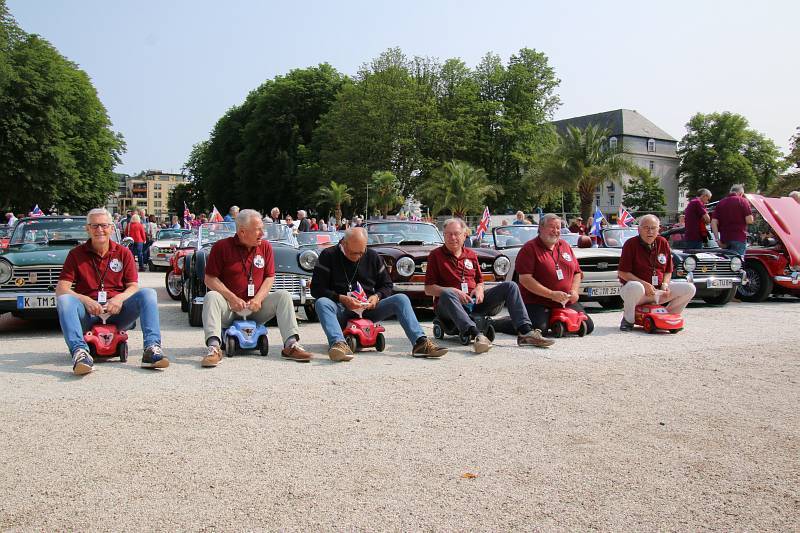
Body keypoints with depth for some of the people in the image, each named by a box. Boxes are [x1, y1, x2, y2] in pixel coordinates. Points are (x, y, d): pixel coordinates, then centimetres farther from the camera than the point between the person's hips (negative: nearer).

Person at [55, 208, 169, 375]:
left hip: (116, 312, 1)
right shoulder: (76, 254, 7)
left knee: (148, 294, -23)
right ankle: (80, 352, -47)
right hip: (88, 315, -1)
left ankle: (152, 349, -38)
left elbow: (133, 286, 4)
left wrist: (119, 298, -20)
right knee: (64, 300, -30)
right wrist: (85, 300, -22)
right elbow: (61, 288, -3)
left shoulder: (123, 253, 10)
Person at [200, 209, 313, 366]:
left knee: (284, 296, -17)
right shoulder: (221, 247, -6)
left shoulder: (265, 246, 5)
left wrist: (258, 298, -13)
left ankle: (291, 344, -27)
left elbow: (269, 277, 5)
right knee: (211, 297, -31)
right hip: (229, 307, -2)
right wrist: (232, 298, -19)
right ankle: (214, 348, -42)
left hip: (256, 307, 3)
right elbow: (209, 279, -7)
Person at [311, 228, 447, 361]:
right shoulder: (328, 255, -1)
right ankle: (338, 344, -58)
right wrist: (341, 298, -20)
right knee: (321, 303, -35)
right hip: (341, 311, -2)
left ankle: (420, 342, -34)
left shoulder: (373, 257, 10)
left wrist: (377, 296, -8)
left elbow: (387, 285, 15)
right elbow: (316, 289, -6)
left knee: (401, 299, -19)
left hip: (368, 310, 3)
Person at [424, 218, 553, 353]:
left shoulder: (471, 255, 17)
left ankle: (525, 332, -21)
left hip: (473, 302, 5)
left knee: (510, 286, -8)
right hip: (447, 306, -5)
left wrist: (479, 289, -2)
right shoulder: (435, 255, 2)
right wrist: (454, 292, -18)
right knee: (447, 294, -41)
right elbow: (428, 289, -4)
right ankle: (476, 335, -56)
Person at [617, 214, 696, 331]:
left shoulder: (663, 243, 7)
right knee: (636, 287, -42)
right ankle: (628, 319, -15)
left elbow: (668, 270, 15)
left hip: (658, 291, 6)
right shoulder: (631, 244, -9)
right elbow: (622, 272, -13)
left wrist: (665, 284, -6)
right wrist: (644, 284, -21)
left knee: (689, 289, -6)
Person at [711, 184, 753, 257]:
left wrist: (717, 239, 5)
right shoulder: (742, 201, -1)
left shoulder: (721, 202, 12)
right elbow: (749, 220, -9)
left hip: (724, 239, 4)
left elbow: (713, 222, 4)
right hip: (739, 238, -4)